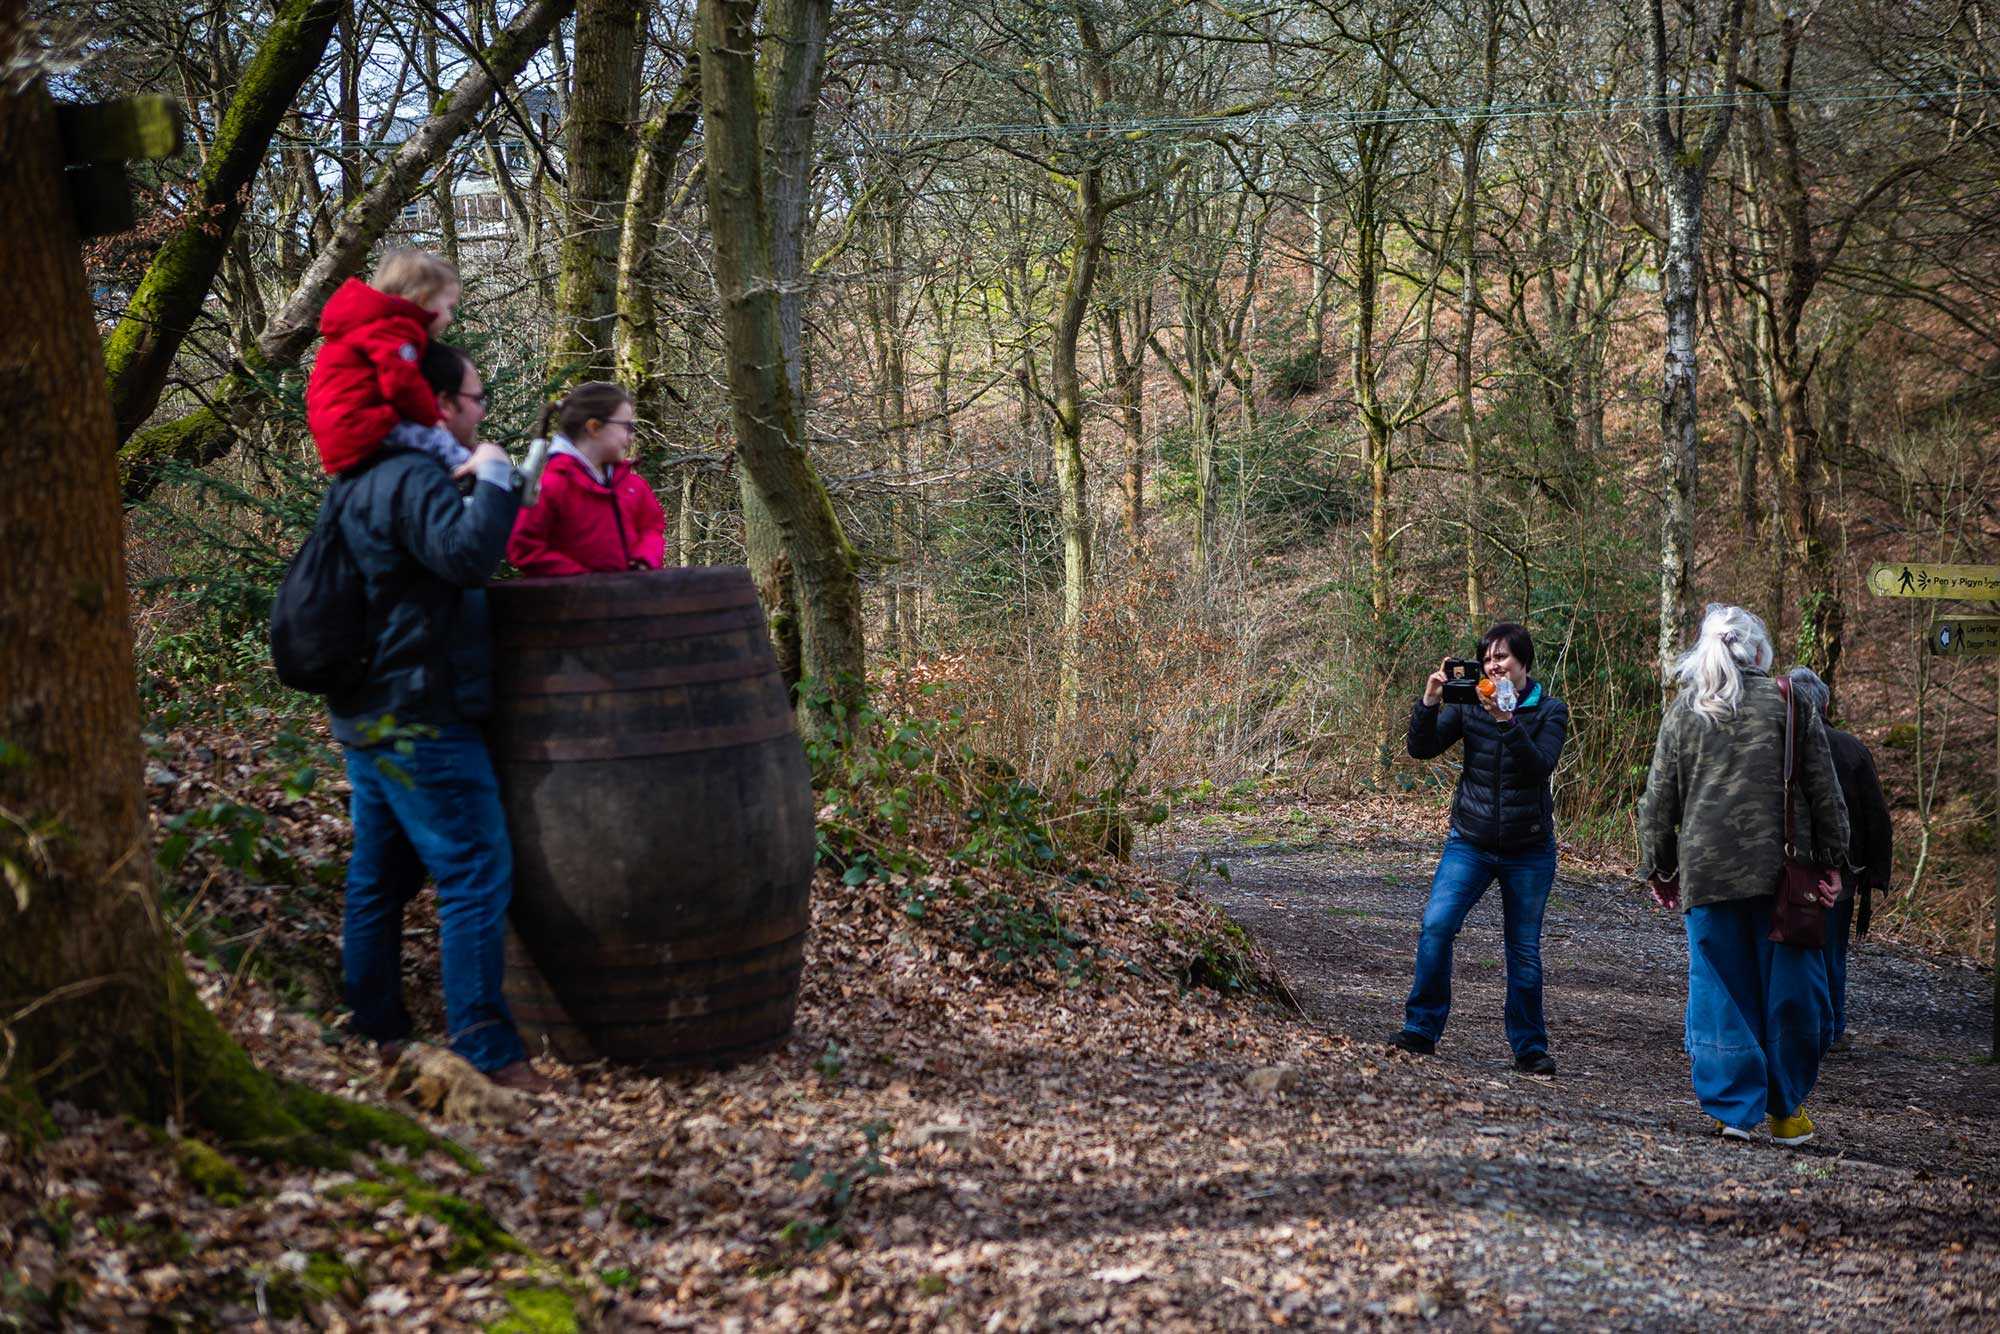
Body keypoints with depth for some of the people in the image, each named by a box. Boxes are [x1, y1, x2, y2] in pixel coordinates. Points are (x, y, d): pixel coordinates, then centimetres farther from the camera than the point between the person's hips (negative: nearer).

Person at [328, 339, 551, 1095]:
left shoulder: (371, 479, 16)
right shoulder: (414, 480, -17)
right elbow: (466, 552, -32)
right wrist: (494, 479, -19)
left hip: (372, 714, 11)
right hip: (421, 720, -11)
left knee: (382, 875, 15)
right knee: (477, 874, -11)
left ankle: (374, 1033, 23)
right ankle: (485, 1052, -13)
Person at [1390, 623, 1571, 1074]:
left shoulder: (1550, 711, -3)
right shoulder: (1469, 704, 1)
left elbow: (1540, 766, -19)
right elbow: (1422, 749, -6)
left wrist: (1506, 721, -30)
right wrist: (1430, 702, -21)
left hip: (1529, 849, -1)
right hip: (1470, 841, 1)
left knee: (1524, 949, 6)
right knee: (1436, 925, -17)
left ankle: (1529, 1048, 19)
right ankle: (1421, 1030, -6)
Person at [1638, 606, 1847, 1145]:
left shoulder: (1683, 713, 8)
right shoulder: (1789, 704, 3)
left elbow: (1658, 803, 9)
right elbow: (1824, 793, 3)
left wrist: (1660, 869, 18)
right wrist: (1831, 860, 9)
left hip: (1707, 873, 2)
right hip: (1781, 871, -1)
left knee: (1721, 990, 5)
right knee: (1790, 989, 8)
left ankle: (1733, 1109, 2)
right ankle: (1786, 1108, 15)